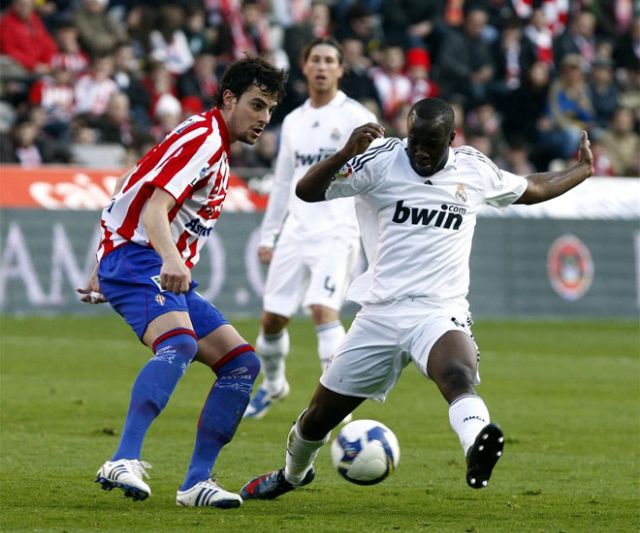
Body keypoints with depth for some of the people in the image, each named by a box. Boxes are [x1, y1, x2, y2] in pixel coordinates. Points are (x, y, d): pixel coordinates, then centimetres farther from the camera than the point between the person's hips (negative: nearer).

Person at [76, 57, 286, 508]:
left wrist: (104, 270, 32)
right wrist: (172, 259, -44)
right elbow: (155, 207, -25)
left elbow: (134, 191, 28)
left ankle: (197, 482, 0)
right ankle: (124, 463, -46)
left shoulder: (216, 149, 21)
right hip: (136, 258, -10)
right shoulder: (202, 138, -10)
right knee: (179, 344, -36)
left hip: (171, 276, 10)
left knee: (243, 364, 4)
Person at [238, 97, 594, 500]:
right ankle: (292, 474, 43)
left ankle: (478, 450, -66)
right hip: (380, 314, 1)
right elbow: (307, 191, -12)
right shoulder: (381, 162, -3)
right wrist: (346, 154, -27)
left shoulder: (475, 170, 5)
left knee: (457, 374, -37)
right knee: (319, 417, 11)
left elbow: (532, 190, 25)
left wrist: (583, 170, 28)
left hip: (440, 312, -1)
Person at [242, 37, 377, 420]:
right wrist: (268, 235, 20)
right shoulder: (294, 122, 15)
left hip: (338, 233, -6)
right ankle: (274, 384, 34)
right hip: (297, 230, 6)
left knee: (324, 309, -23)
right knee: (272, 319, 8)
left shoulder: (356, 118, -2)